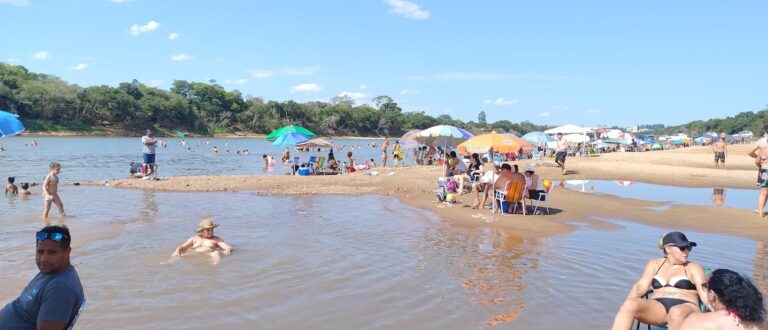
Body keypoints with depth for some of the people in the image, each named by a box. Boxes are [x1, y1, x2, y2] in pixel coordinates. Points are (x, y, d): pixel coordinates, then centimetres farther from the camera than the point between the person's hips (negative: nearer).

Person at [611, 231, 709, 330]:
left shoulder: (693, 268, 11)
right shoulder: (655, 264, 17)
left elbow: (704, 292, -1)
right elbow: (641, 286, 6)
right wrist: (627, 303, -13)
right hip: (657, 307, 2)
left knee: (677, 313, -40)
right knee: (630, 305, -29)